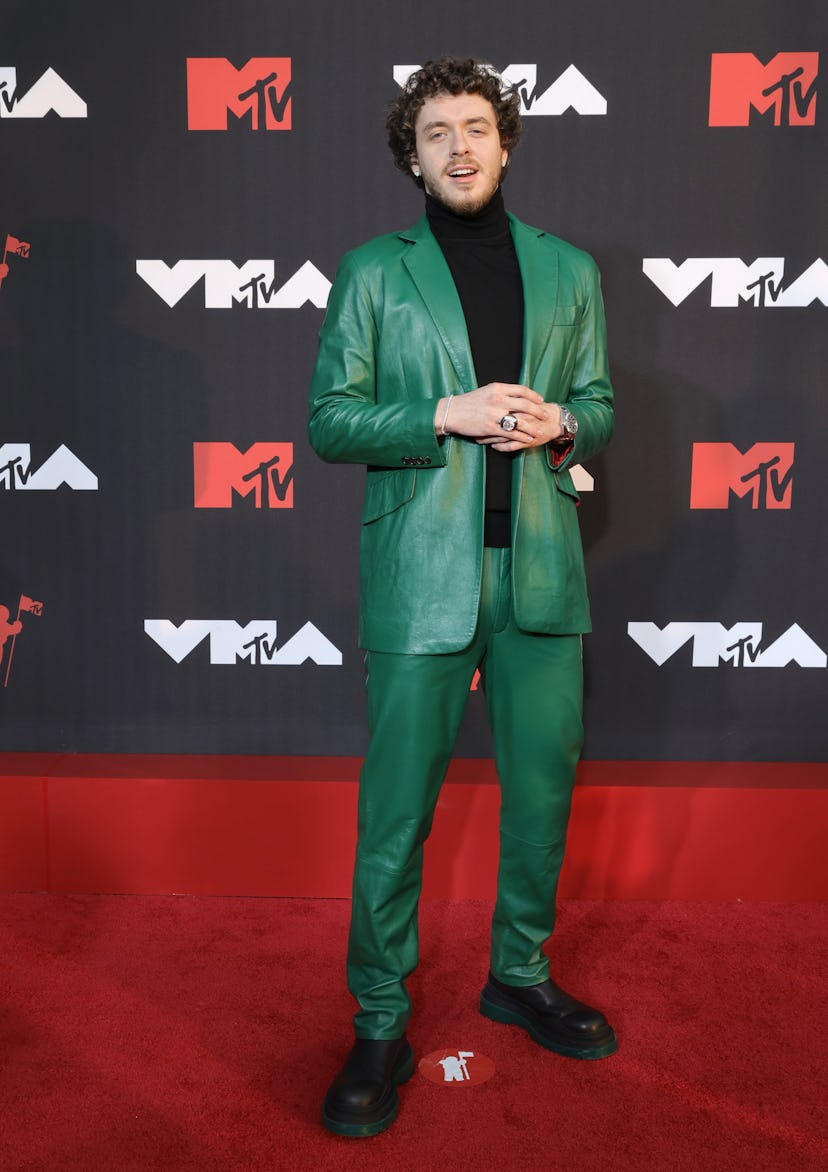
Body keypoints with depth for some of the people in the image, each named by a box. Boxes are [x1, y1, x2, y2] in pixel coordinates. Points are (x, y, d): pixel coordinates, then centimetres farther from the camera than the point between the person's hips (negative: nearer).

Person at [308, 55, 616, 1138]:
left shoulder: (568, 269, 15)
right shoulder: (373, 272, 6)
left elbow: (600, 404, 17)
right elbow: (328, 420, 0)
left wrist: (559, 423, -6)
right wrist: (449, 414, -14)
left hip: (540, 566, 4)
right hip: (422, 573, -3)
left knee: (545, 786, 13)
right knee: (397, 808, 1)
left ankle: (521, 976, 35)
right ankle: (379, 1024, 19)